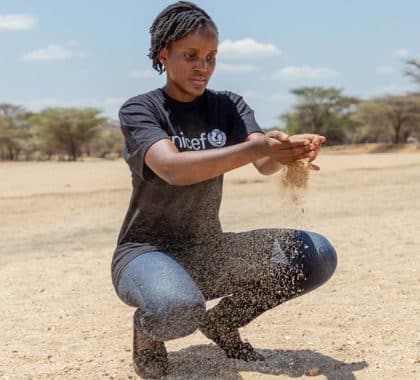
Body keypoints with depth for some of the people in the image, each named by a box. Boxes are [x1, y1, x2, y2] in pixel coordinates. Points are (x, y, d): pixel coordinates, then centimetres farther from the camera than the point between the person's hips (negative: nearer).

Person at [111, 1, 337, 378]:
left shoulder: (228, 106, 3)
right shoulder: (139, 110, -11)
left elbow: (265, 163, -16)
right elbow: (172, 168, -31)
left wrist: (289, 150, -39)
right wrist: (255, 148, -43)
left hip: (209, 251, 5)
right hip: (146, 252, -5)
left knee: (317, 255, -13)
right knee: (177, 309, -40)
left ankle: (222, 321, 8)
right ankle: (147, 327, 0)